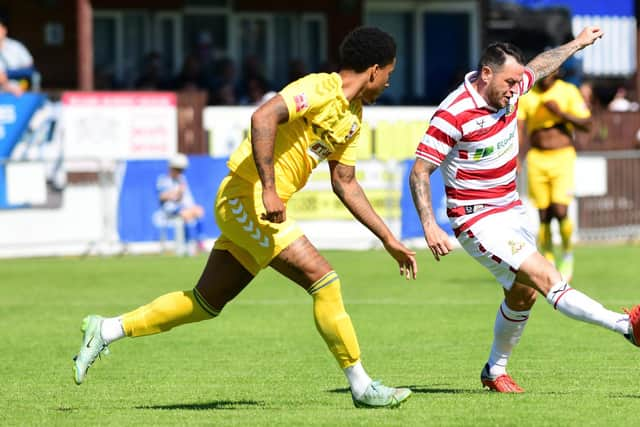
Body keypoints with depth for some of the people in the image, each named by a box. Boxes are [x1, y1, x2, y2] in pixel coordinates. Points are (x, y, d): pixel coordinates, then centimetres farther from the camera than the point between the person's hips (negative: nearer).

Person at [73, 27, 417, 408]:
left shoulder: (353, 117, 15)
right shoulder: (320, 90, -15)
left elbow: (345, 184, 20)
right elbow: (263, 117, -29)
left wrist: (388, 239, 18)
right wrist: (268, 188, -34)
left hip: (243, 206, 10)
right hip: (248, 196, -10)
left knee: (206, 303, 13)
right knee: (324, 281, -14)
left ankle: (105, 331, 22)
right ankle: (362, 387, -8)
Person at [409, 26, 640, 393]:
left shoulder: (507, 89, 0)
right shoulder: (454, 114, -22)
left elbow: (539, 66, 24)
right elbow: (419, 173, -19)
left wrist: (578, 43, 36)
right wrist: (430, 226, -29)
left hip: (512, 209, 9)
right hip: (479, 221, -9)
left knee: (524, 294, 11)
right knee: (547, 278, -20)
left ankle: (496, 371, 29)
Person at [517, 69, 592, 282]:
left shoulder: (568, 92, 0)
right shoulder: (526, 95, 6)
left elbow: (586, 125, -1)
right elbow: (519, 128, 3)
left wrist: (561, 113, -14)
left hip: (562, 157, -2)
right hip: (537, 158, 2)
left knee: (560, 211, -14)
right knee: (543, 215, 1)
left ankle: (567, 256, 9)